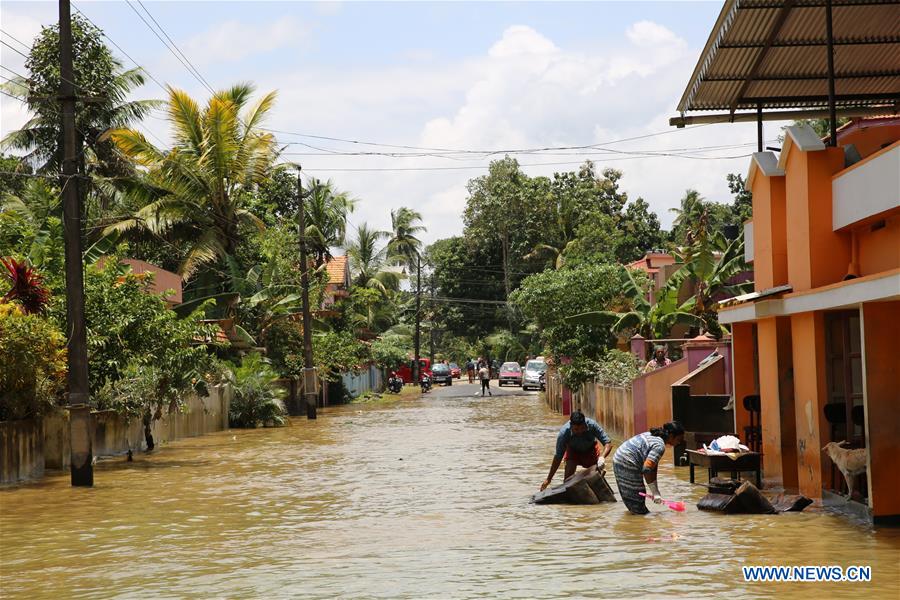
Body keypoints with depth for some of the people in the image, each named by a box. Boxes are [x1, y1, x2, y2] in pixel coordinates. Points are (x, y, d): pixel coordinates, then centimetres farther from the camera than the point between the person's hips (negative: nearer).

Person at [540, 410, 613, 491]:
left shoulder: (592, 425, -37)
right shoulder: (564, 433, -36)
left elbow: (608, 443, -33)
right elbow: (558, 457, -26)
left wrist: (602, 457, -55)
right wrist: (548, 479, -24)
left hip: (591, 449, 1)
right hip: (573, 450, -1)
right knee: (568, 478, -18)